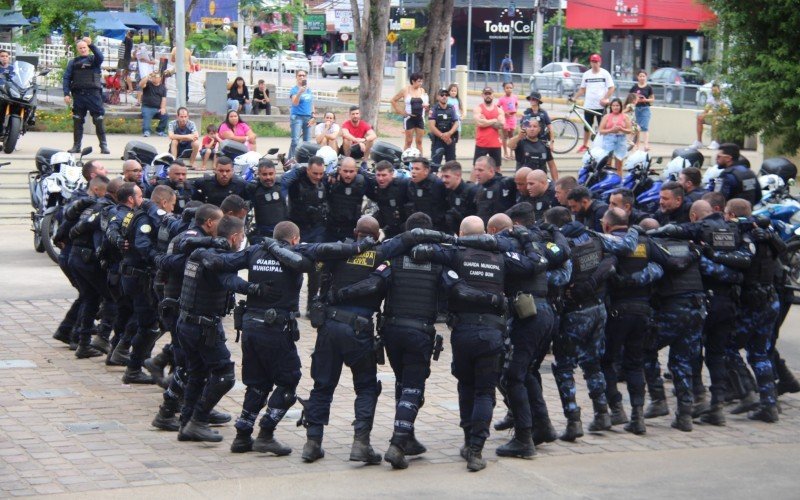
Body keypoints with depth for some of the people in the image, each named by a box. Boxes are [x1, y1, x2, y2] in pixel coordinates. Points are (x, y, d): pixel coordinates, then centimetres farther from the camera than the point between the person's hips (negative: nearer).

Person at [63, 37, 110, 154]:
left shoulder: (94, 59, 9)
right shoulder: (73, 62, 16)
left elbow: (100, 57, -15)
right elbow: (66, 78, 10)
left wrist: (91, 44, -29)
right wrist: (66, 94, -2)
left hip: (93, 93, -2)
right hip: (78, 95, 2)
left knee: (99, 120, -5)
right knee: (77, 120, 4)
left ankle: (104, 145, -1)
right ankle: (76, 146, 10)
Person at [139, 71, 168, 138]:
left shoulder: (163, 87, 14)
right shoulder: (148, 84, 6)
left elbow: (164, 98, 4)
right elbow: (141, 85, -17)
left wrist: (163, 108, -12)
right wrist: (148, 77, -26)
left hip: (158, 108, 2)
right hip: (147, 107, -2)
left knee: (165, 115, -22)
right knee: (146, 116, -32)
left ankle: (160, 131, -7)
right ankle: (146, 131, -38)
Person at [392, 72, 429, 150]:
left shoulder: (422, 90, 7)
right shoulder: (405, 91, -4)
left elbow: (425, 103, 18)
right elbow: (393, 100, 2)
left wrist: (426, 106, -5)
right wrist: (400, 111, -3)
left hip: (420, 118, 4)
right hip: (409, 118, -3)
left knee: (419, 141, 5)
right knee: (408, 141, -1)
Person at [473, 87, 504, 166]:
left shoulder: (499, 110, 9)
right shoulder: (478, 108, 0)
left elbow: (501, 124, -6)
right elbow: (479, 123, -16)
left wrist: (485, 121, -10)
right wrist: (494, 120, -6)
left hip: (495, 144, 3)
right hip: (481, 143, -3)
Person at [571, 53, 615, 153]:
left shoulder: (605, 74, -1)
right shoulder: (586, 74, 8)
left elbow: (611, 88, -4)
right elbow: (582, 89, 13)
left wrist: (605, 99, -17)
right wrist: (574, 97, -1)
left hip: (601, 105, -3)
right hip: (588, 105, 3)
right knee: (587, 126, 9)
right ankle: (585, 145, 20)